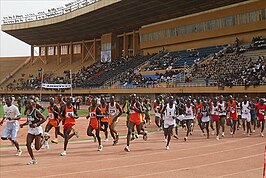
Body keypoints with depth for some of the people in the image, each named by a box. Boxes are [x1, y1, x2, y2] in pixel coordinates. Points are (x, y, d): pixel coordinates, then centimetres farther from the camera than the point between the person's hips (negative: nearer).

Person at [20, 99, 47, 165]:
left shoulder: (36, 111, -15)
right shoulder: (27, 112, 7)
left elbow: (44, 119, -16)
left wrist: (37, 124, -27)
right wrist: (23, 124, 1)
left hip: (37, 129, -6)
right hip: (30, 129, 6)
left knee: (37, 148, -2)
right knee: (28, 144, -8)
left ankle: (43, 138, 28)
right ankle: (33, 159, 6)